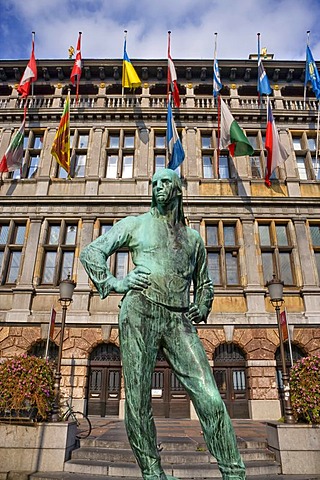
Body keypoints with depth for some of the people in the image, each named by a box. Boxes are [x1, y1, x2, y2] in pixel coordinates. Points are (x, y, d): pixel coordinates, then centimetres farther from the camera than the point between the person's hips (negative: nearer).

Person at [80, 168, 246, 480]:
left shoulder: (193, 238, 22)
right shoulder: (135, 224, 14)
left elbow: (204, 283, 32)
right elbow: (90, 253, 11)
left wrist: (201, 308, 12)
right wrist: (113, 283, -3)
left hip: (179, 320, 2)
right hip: (140, 312, -2)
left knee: (210, 398, -6)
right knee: (138, 401, 1)